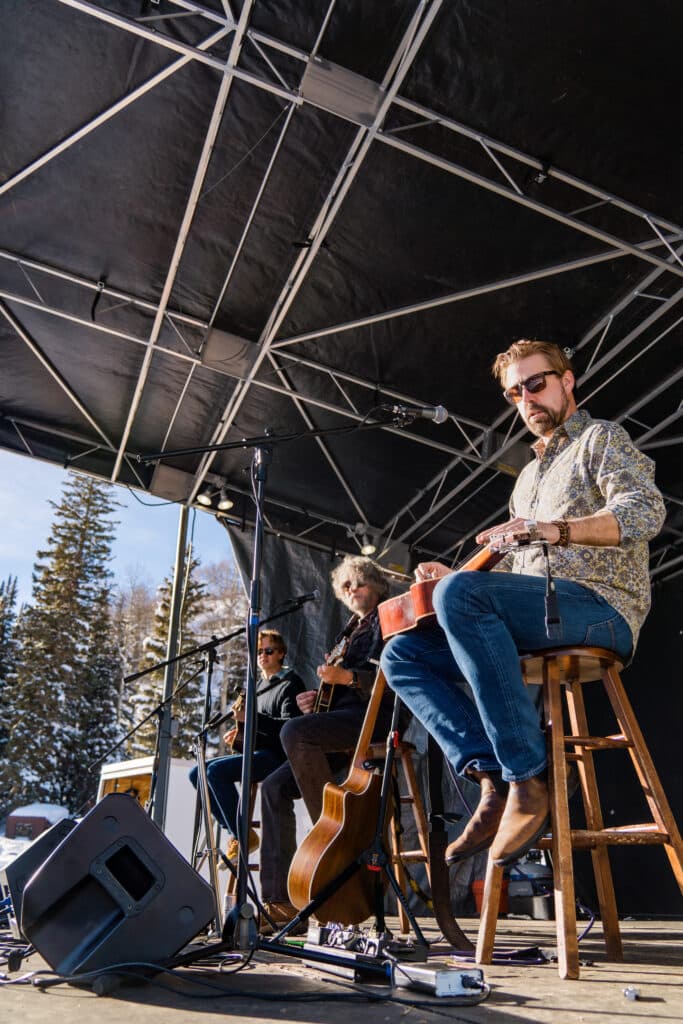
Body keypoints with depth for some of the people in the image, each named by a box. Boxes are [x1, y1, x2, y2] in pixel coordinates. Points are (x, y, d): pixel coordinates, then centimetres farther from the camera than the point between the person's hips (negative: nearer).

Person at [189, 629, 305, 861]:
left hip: (275, 754, -10)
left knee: (216, 771, -26)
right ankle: (235, 832, 1)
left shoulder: (290, 684, -7)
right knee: (197, 773, 3)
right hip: (255, 751, 10)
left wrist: (251, 718, -28)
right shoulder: (259, 685, 19)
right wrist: (239, 731, 7)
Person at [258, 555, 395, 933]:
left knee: (295, 731, -33)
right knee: (275, 787, -5)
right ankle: (280, 902, -5)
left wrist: (347, 677, -21)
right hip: (343, 721, 9)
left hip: (376, 718, -8)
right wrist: (317, 698, 9)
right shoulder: (348, 632, 28)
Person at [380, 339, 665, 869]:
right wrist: (455, 575, 12)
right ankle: (492, 775, -18)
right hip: (529, 618, 8)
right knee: (401, 655, -5)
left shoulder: (603, 437, 8)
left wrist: (559, 529, -28)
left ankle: (528, 779, -29)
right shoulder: (530, 476, 30)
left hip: (599, 605, -8)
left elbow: (646, 511, -13)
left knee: (459, 595, -35)